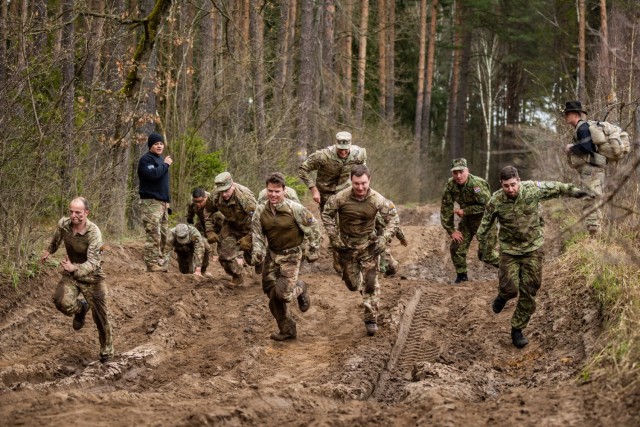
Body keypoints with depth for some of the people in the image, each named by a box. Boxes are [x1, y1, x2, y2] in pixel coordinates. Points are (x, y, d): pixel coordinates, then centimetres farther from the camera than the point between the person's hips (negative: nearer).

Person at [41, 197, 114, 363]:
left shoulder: (93, 232, -28)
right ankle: (81, 308, 11)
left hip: (92, 276, -3)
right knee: (62, 302, -25)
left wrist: (74, 268, -51)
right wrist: (48, 251, 30)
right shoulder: (63, 224, -14)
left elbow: (93, 263, -33)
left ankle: (107, 352, 25)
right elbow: (57, 238, 12)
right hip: (70, 274, 3)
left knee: (100, 317, 2)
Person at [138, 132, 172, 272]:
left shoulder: (160, 159, 22)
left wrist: (167, 201, 22)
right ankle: (152, 265, -15)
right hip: (151, 202, -9)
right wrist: (166, 164, -13)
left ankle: (160, 263, 15)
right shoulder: (146, 159, -7)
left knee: (162, 236, 9)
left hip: (162, 202, 9)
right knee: (154, 235, -14)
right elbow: (153, 174, -26)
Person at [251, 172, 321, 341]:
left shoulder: (295, 209, -17)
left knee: (284, 293, -15)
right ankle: (287, 330, 22)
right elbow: (257, 234, 4)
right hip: (271, 255, 5)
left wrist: (313, 250, -1)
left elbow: (312, 227, -6)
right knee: (272, 294, 6)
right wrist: (257, 252, -12)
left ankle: (300, 289, 22)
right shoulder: (261, 210, -5)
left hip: (290, 256, -5)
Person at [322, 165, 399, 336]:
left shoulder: (377, 199, -18)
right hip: (346, 245, 1)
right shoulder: (341, 198, -19)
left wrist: (383, 239, -11)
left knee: (371, 283, -5)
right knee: (352, 284, 10)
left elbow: (393, 218, -3)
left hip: (368, 244, -1)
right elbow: (326, 214, -3)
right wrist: (334, 237, -9)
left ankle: (371, 320, 6)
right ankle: (360, 284, 48)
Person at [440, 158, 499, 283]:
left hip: (484, 220, -6)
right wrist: (451, 230, -5)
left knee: (486, 254, -5)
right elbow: (446, 208, -3)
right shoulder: (450, 185, -9)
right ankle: (461, 275, 21)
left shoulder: (477, 184, -27)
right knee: (456, 247, 2)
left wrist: (464, 211, -25)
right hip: (467, 221, 6)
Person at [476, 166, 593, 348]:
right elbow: (485, 225, 0)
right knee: (510, 288, -10)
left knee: (529, 292, 1)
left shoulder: (533, 190, -15)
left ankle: (517, 330, 15)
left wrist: (575, 191, 3)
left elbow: (556, 188, 1)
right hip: (509, 249, -1)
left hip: (533, 248, 1)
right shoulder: (496, 201, -15)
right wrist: (481, 247, 8)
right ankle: (503, 295, 29)